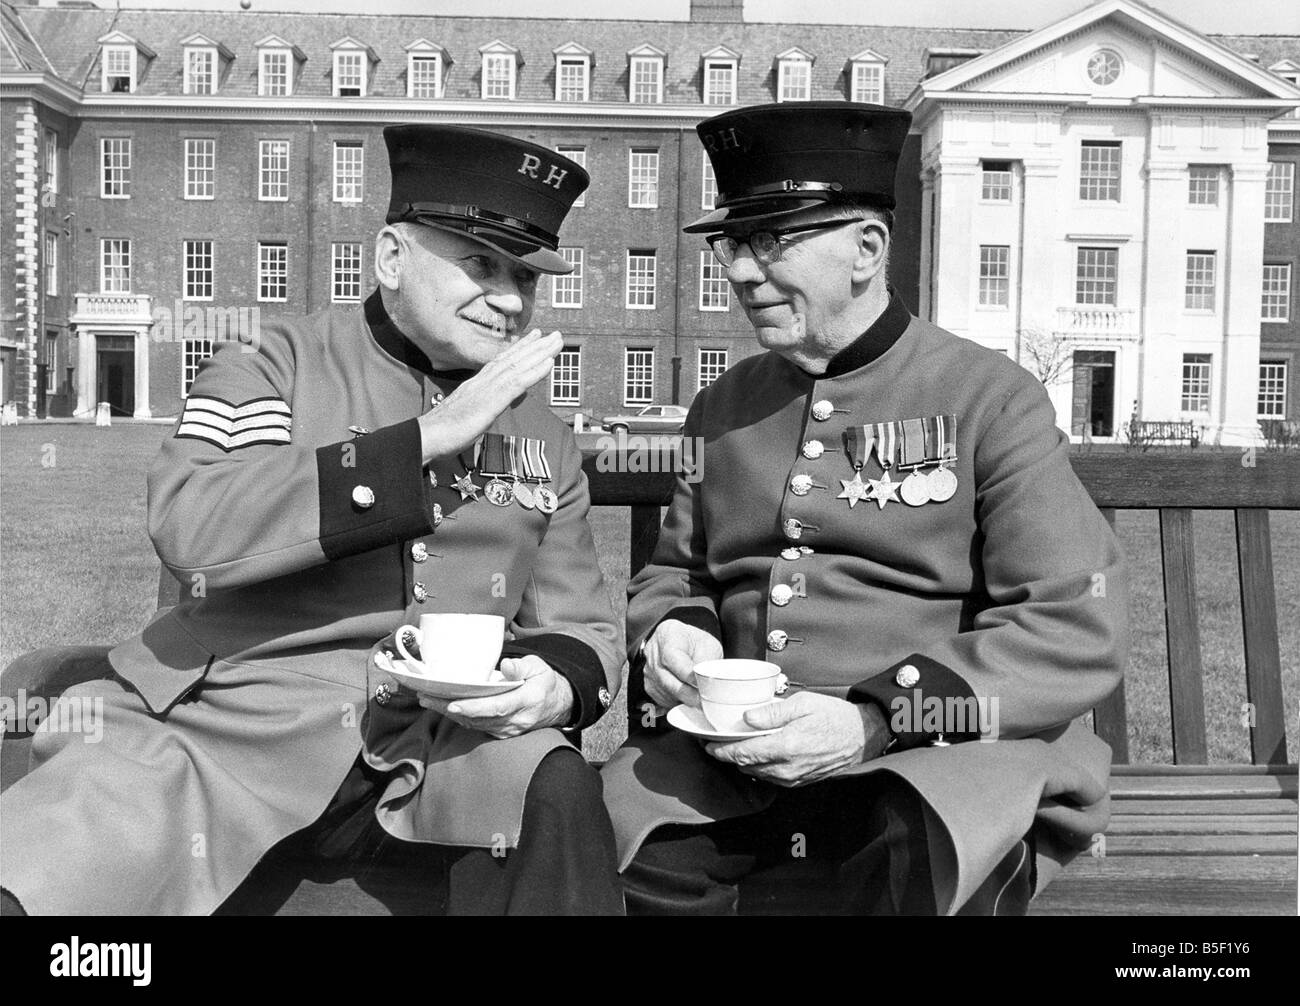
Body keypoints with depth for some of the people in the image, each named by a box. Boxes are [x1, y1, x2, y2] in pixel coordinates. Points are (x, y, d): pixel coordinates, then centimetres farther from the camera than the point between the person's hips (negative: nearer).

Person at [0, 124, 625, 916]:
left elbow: (584, 627, 17)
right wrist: (427, 439, -19)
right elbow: (189, 528, -15)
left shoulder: (546, 441, 14)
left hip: (446, 742, 4)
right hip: (236, 721, -3)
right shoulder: (273, 369, 3)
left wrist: (559, 681, -9)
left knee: (558, 791, -27)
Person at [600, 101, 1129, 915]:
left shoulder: (993, 400, -3)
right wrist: (672, 631, -3)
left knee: (925, 862, -35)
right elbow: (674, 571, 23)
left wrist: (870, 722, -20)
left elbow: (1077, 632, -9)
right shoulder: (724, 406, 13)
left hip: (944, 750, -4)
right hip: (739, 750, 5)